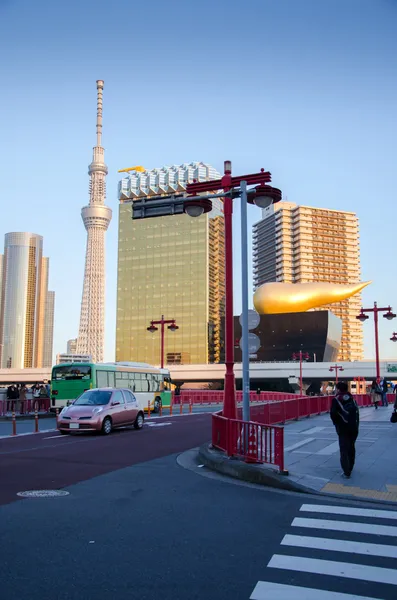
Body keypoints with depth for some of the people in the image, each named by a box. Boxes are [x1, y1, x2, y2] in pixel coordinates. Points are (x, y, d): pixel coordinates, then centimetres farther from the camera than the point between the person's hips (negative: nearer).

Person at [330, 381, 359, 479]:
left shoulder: (336, 399, -4)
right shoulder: (351, 398, 9)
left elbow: (333, 414, -12)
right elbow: (357, 411, 5)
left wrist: (337, 424, 3)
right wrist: (356, 424, 9)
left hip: (343, 428, -5)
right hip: (354, 427, 5)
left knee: (344, 450, 0)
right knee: (351, 448, 18)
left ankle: (346, 472, -6)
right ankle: (350, 469, 29)